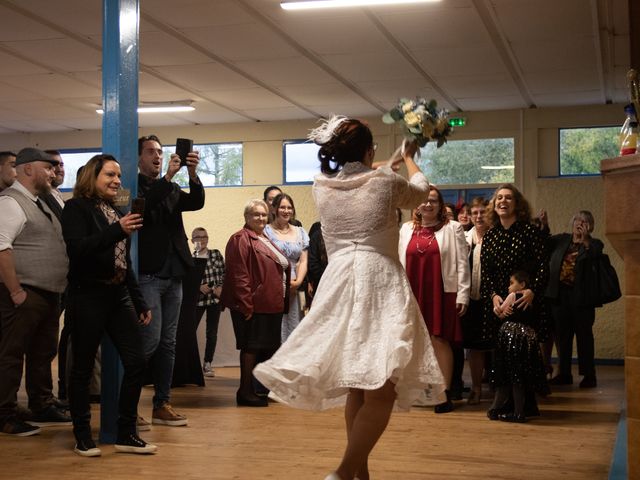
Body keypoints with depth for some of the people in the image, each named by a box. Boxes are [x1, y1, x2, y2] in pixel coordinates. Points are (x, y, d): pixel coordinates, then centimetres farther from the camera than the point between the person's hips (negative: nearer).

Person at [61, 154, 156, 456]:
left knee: (136, 362, 0)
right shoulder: (76, 208, -3)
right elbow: (77, 249, -19)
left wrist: (140, 302, 18)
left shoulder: (116, 213, 16)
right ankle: (82, 438, 13)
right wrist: (117, 231, -28)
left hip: (119, 296, 7)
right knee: (83, 367, 1)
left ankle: (126, 434, 9)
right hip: (88, 296, -7)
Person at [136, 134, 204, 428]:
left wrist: (193, 174, -18)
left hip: (173, 276, 7)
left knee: (168, 343, 9)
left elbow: (197, 202, -1)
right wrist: (168, 177, -27)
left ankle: (162, 405, 15)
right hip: (147, 275, -7)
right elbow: (142, 206, -22)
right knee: (150, 341, -10)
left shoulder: (171, 190, 15)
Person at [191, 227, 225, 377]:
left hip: (215, 297, 2)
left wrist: (221, 286, -8)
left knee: (212, 332, 5)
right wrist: (199, 287, -15)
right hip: (197, 298, -2)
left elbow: (224, 272, 6)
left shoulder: (216, 254, 6)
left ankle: (207, 364, 13)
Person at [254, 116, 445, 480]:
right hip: (379, 283, -5)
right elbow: (420, 192, 23)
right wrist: (410, 160, 43)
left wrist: (390, 165, 50)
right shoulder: (386, 182, 0)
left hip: (339, 285, 5)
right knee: (380, 389, -10)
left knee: (357, 387, 16)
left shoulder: (322, 186, 10)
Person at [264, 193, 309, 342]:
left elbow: (303, 261, 10)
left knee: (293, 326, 4)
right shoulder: (266, 231, 1)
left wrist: (298, 281, -7)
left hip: (293, 290, 4)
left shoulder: (300, 233, 15)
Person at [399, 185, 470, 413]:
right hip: (414, 294, 3)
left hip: (442, 292, -3)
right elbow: (400, 262, 15)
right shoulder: (406, 229, 14)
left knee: (439, 339, -5)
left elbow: (462, 263, 0)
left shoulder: (453, 228, 4)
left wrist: (462, 294, -7)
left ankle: (445, 393, 0)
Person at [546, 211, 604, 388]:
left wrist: (584, 240, -16)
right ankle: (564, 374, 18)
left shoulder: (594, 244, 4)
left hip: (581, 297, -3)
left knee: (584, 335, 1)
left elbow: (593, 255, -14)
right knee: (562, 335, 9)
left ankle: (588, 375, 8)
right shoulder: (561, 240, 13)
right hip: (560, 295, 4)